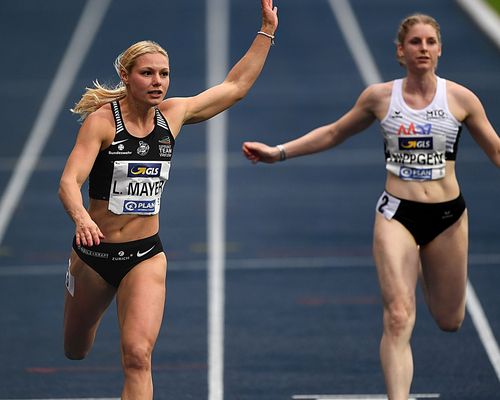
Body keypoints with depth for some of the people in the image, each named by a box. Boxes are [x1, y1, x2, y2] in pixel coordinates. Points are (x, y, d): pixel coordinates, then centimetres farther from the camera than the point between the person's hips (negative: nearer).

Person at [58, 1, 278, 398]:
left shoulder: (173, 114, -1)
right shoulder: (102, 120, -15)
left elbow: (235, 86, 12)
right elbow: (69, 181, -25)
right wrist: (81, 217, -46)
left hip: (146, 255, 1)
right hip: (95, 250, -1)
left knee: (138, 356, -17)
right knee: (75, 350, 21)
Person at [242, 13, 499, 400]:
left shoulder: (460, 99, -2)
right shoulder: (380, 97, 0)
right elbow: (333, 134, 14)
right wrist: (278, 152, 9)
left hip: (448, 216, 1)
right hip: (397, 213, -1)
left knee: (450, 321, 13)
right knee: (398, 317, -17)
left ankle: (424, 269, 47)